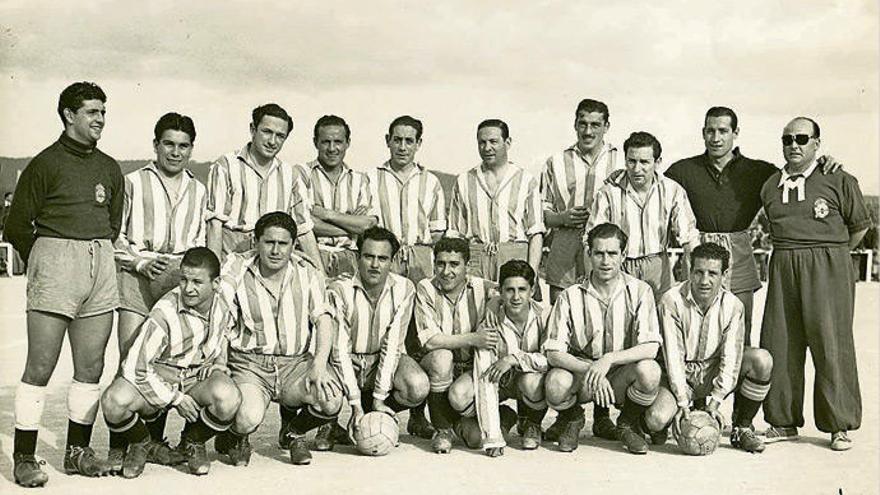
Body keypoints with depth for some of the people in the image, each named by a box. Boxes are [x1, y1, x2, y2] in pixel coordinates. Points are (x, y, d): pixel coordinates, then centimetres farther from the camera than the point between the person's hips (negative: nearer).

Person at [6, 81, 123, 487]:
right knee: (40, 367, -5)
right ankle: (24, 457, 3)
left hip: (101, 267, 5)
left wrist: (97, 256, 17)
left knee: (91, 366, 6)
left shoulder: (110, 168, 15)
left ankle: (77, 450, 17)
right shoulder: (45, 163, -2)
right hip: (54, 260, -5)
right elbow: (16, 226, 0)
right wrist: (45, 263, 9)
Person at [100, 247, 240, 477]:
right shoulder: (165, 313, -21)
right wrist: (175, 398, -15)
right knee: (113, 402, -34)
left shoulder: (222, 308, -5)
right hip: (155, 381, -3)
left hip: (196, 380, 3)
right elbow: (135, 367, -19)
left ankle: (193, 441, 3)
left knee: (228, 398, -32)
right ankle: (139, 443, 3)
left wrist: (217, 366, -3)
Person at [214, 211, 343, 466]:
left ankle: (292, 432, 11)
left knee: (331, 401, -25)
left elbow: (323, 319, -2)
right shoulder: (235, 271, -1)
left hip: (296, 362, 2)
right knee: (248, 417, -31)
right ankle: (234, 439, 11)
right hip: (249, 363, -2)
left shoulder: (308, 274, 4)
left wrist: (319, 365, -18)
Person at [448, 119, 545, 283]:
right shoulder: (463, 182, 14)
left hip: (515, 259, -1)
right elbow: (455, 233, 13)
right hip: (474, 262, 1)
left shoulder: (527, 181, 9)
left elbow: (536, 233, 4)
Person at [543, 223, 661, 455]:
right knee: (556, 384, -33)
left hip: (622, 376, 0)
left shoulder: (639, 291, -7)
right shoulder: (571, 296, -7)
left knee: (649, 370, -32)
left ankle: (629, 423, 2)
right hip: (580, 368, 0)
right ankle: (571, 419, 7)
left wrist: (609, 359, -29)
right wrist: (590, 370, -28)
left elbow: (650, 347, -15)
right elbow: (553, 352, -12)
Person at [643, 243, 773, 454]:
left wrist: (714, 402, -23)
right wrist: (683, 403, -24)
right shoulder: (671, 301, -16)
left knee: (762, 360, -24)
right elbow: (673, 356, -17)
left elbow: (730, 359, -12)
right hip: (681, 375, -3)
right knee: (656, 419, -30)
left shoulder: (733, 305, -9)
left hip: (715, 373, 3)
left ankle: (742, 428, -4)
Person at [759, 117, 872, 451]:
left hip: (827, 269, -4)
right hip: (783, 268, 4)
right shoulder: (770, 186, 11)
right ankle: (784, 422, 16)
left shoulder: (838, 181, -2)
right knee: (779, 345, 4)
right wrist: (791, 253, 15)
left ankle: (839, 426, 9)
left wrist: (831, 254, 11)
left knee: (831, 345, -3)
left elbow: (860, 226, 6)